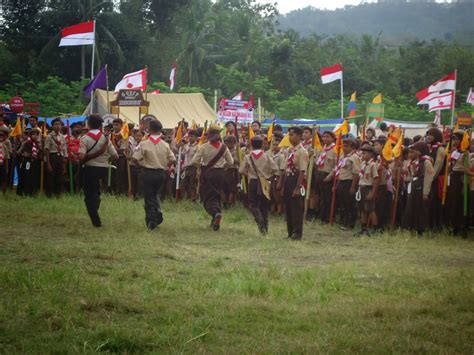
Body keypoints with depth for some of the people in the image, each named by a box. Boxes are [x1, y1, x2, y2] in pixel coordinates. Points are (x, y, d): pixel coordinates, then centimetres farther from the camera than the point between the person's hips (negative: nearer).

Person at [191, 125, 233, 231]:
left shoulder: (204, 147, -11)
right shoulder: (223, 147, -3)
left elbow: (194, 161, -11)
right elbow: (231, 162, 3)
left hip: (207, 173, -3)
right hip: (219, 173, 3)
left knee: (208, 196, 0)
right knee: (216, 195, 15)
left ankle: (215, 213, -28)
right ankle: (215, 220, 14)